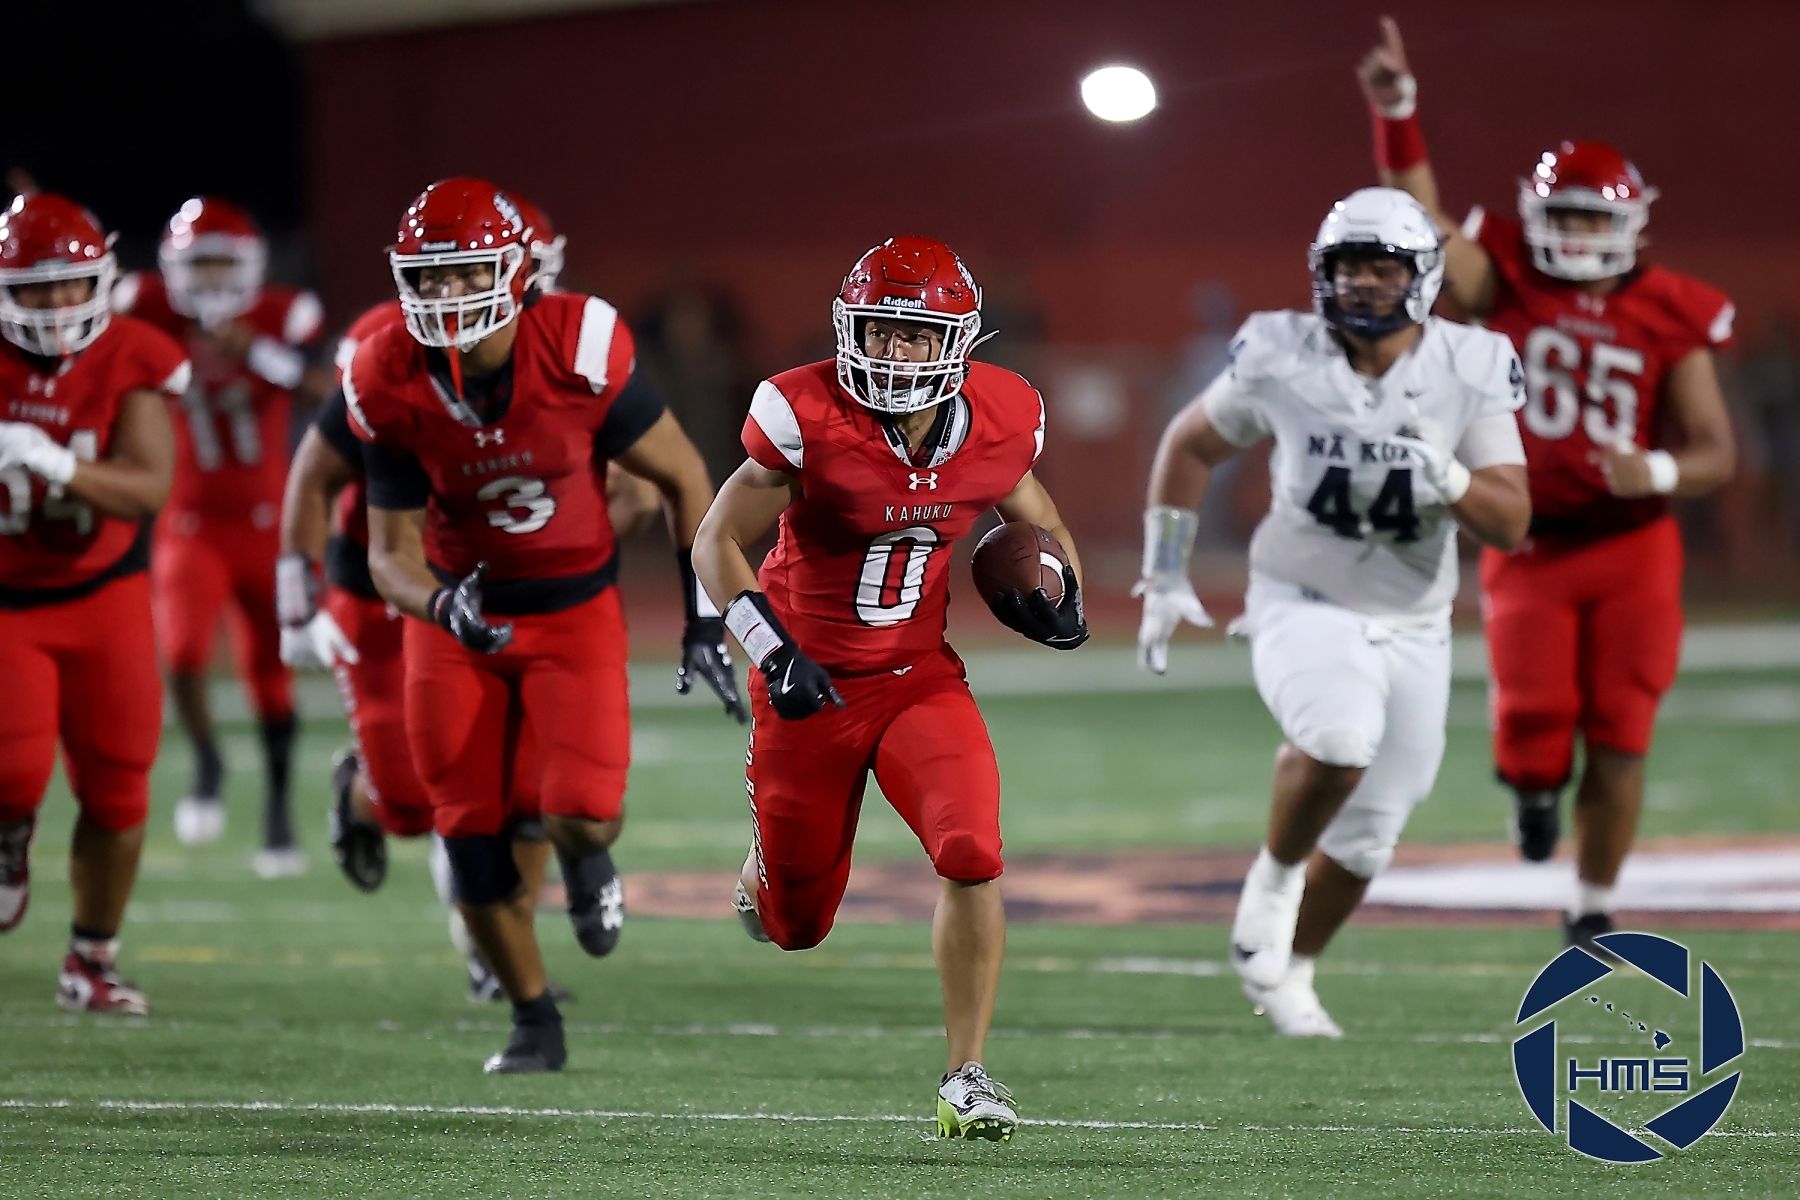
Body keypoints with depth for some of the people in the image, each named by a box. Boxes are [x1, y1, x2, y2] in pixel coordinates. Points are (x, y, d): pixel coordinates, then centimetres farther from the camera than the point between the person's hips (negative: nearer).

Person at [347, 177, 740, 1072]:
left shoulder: (578, 350, -23)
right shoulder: (392, 387, -17)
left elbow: (682, 478, -9)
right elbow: (391, 551, -9)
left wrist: (705, 617, -8)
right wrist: (440, 606, -32)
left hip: (574, 608, -2)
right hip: (457, 615, 2)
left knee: (582, 816, -17)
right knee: (474, 838, 0)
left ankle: (588, 865, 22)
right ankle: (533, 1020, 22)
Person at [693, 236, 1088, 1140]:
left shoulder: (996, 426, -8)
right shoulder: (809, 420, -20)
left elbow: (1038, 526, 13)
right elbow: (717, 542, -12)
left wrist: (1058, 591, -8)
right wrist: (773, 651, -23)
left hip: (920, 678, 2)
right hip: (811, 686, -2)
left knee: (972, 857, -23)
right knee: (795, 929, 11)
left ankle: (965, 1077, -11)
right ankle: (764, 869, 51)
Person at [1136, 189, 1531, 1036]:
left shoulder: (1471, 372, -8)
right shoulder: (1281, 358, -9)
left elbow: (1511, 524, -9)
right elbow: (1190, 445, 8)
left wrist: (1444, 478, -29)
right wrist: (1165, 574, 8)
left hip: (1412, 630, 3)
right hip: (1304, 608, -3)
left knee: (1364, 840, 8)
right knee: (1341, 738, -34)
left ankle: (1288, 974, 34)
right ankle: (1275, 874, -7)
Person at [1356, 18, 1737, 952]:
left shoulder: (1669, 320, -1)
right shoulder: (1506, 283, 0)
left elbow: (1715, 453, 2)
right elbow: (1422, 225, -14)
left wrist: (1659, 472, -20)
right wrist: (1398, 114, -25)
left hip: (1632, 549, 0)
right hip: (1530, 549, 0)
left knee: (1617, 738, 0)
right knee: (1533, 715, -18)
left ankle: (1594, 904, 18)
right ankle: (1534, 791, 19)